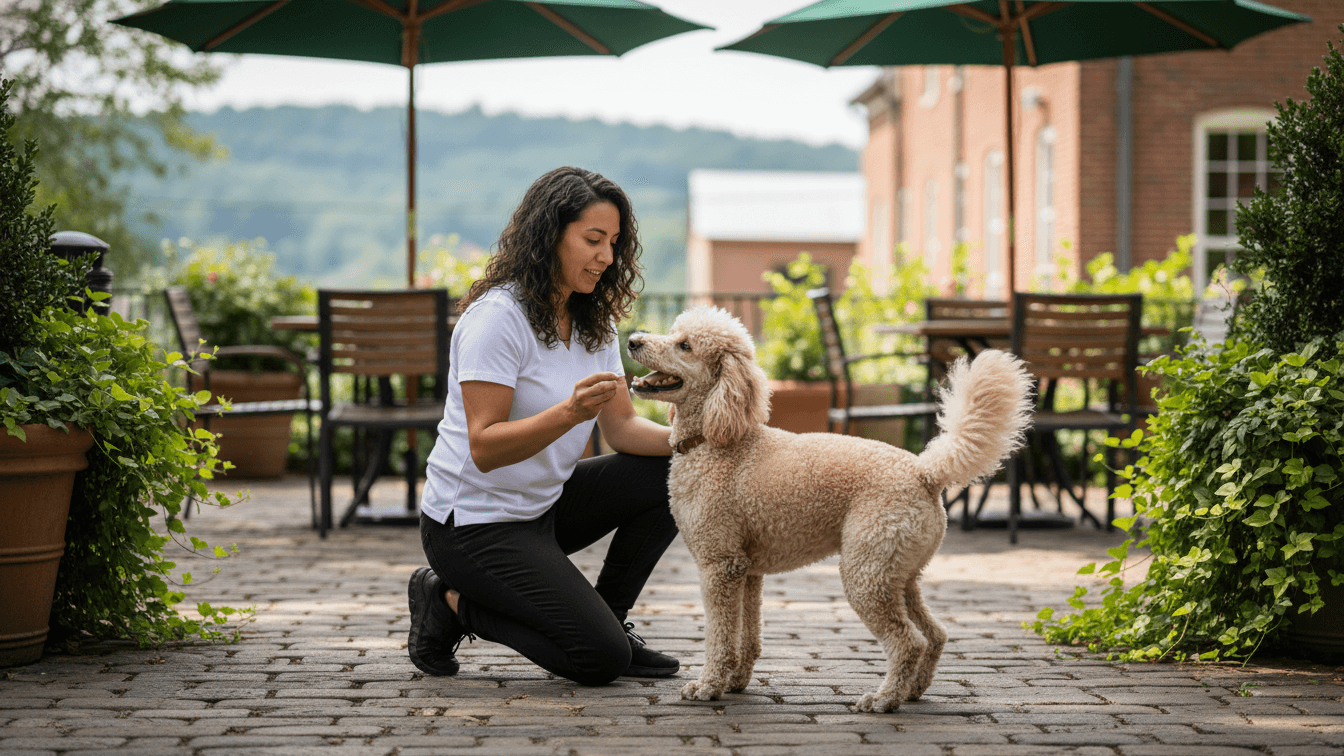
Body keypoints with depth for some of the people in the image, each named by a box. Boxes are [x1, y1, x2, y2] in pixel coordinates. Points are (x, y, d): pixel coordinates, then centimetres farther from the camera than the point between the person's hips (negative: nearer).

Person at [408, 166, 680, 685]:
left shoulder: (594, 321, 6)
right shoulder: (498, 317, -21)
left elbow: (622, 427, 1)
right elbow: (484, 448, -25)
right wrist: (569, 413, -39)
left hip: (542, 505, 9)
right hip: (473, 521, -8)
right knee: (600, 659, -17)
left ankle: (604, 618, 7)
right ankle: (452, 603, 1)